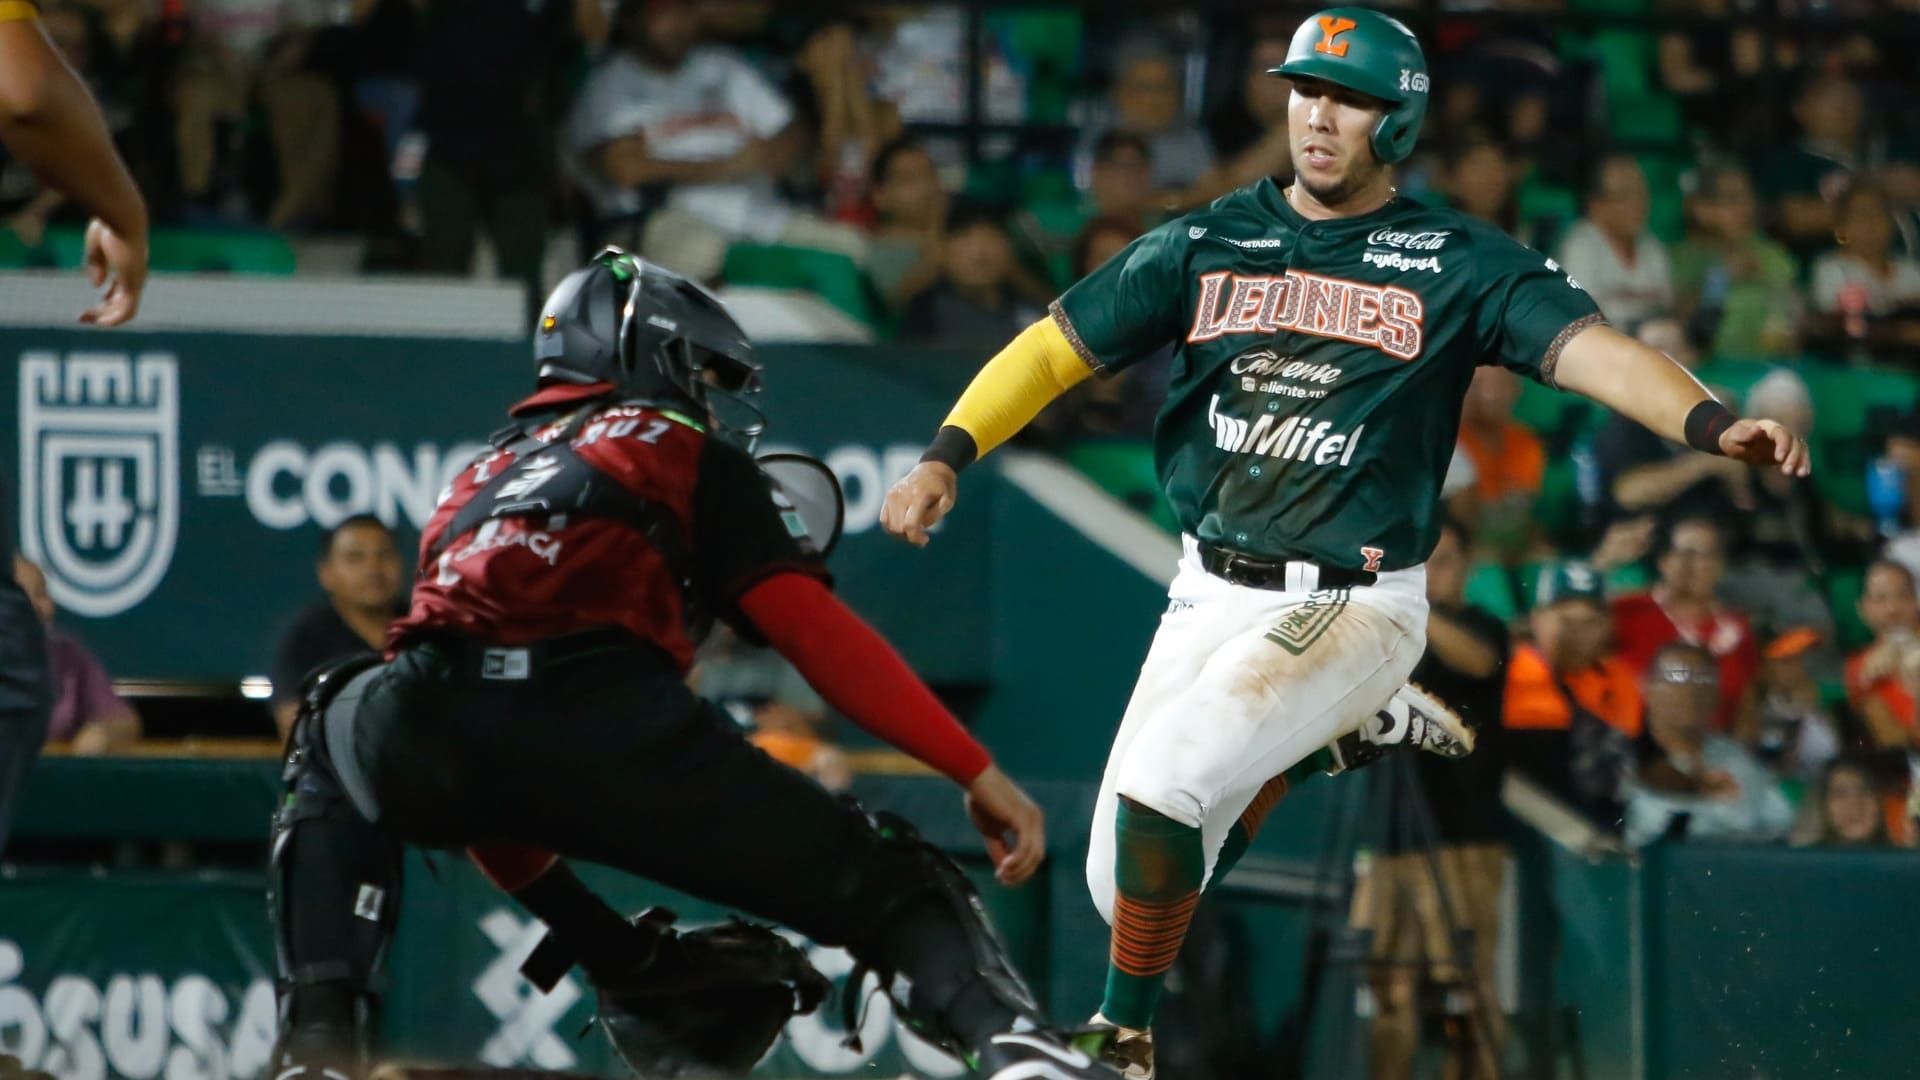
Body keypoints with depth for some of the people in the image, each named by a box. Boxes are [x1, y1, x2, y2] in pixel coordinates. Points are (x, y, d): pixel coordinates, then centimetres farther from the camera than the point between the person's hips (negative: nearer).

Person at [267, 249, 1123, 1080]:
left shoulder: (481, 478, 39)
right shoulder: (691, 455, 25)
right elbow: (815, 634, 9)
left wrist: (597, 939, 44)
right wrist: (976, 771, 5)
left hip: (421, 729, 4)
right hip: (610, 725, -4)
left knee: (330, 749, 40)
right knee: (885, 886, 7)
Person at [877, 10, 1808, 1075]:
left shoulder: (1458, 263, -4)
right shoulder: (1209, 243, 6)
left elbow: (1587, 346, -18)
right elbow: (1058, 346, 4)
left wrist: (1712, 424, -37)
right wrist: (948, 454, -13)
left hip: (1354, 611, -5)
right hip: (1210, 601, 5)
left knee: (1162, 776, -27)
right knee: (1122, 882, 4)